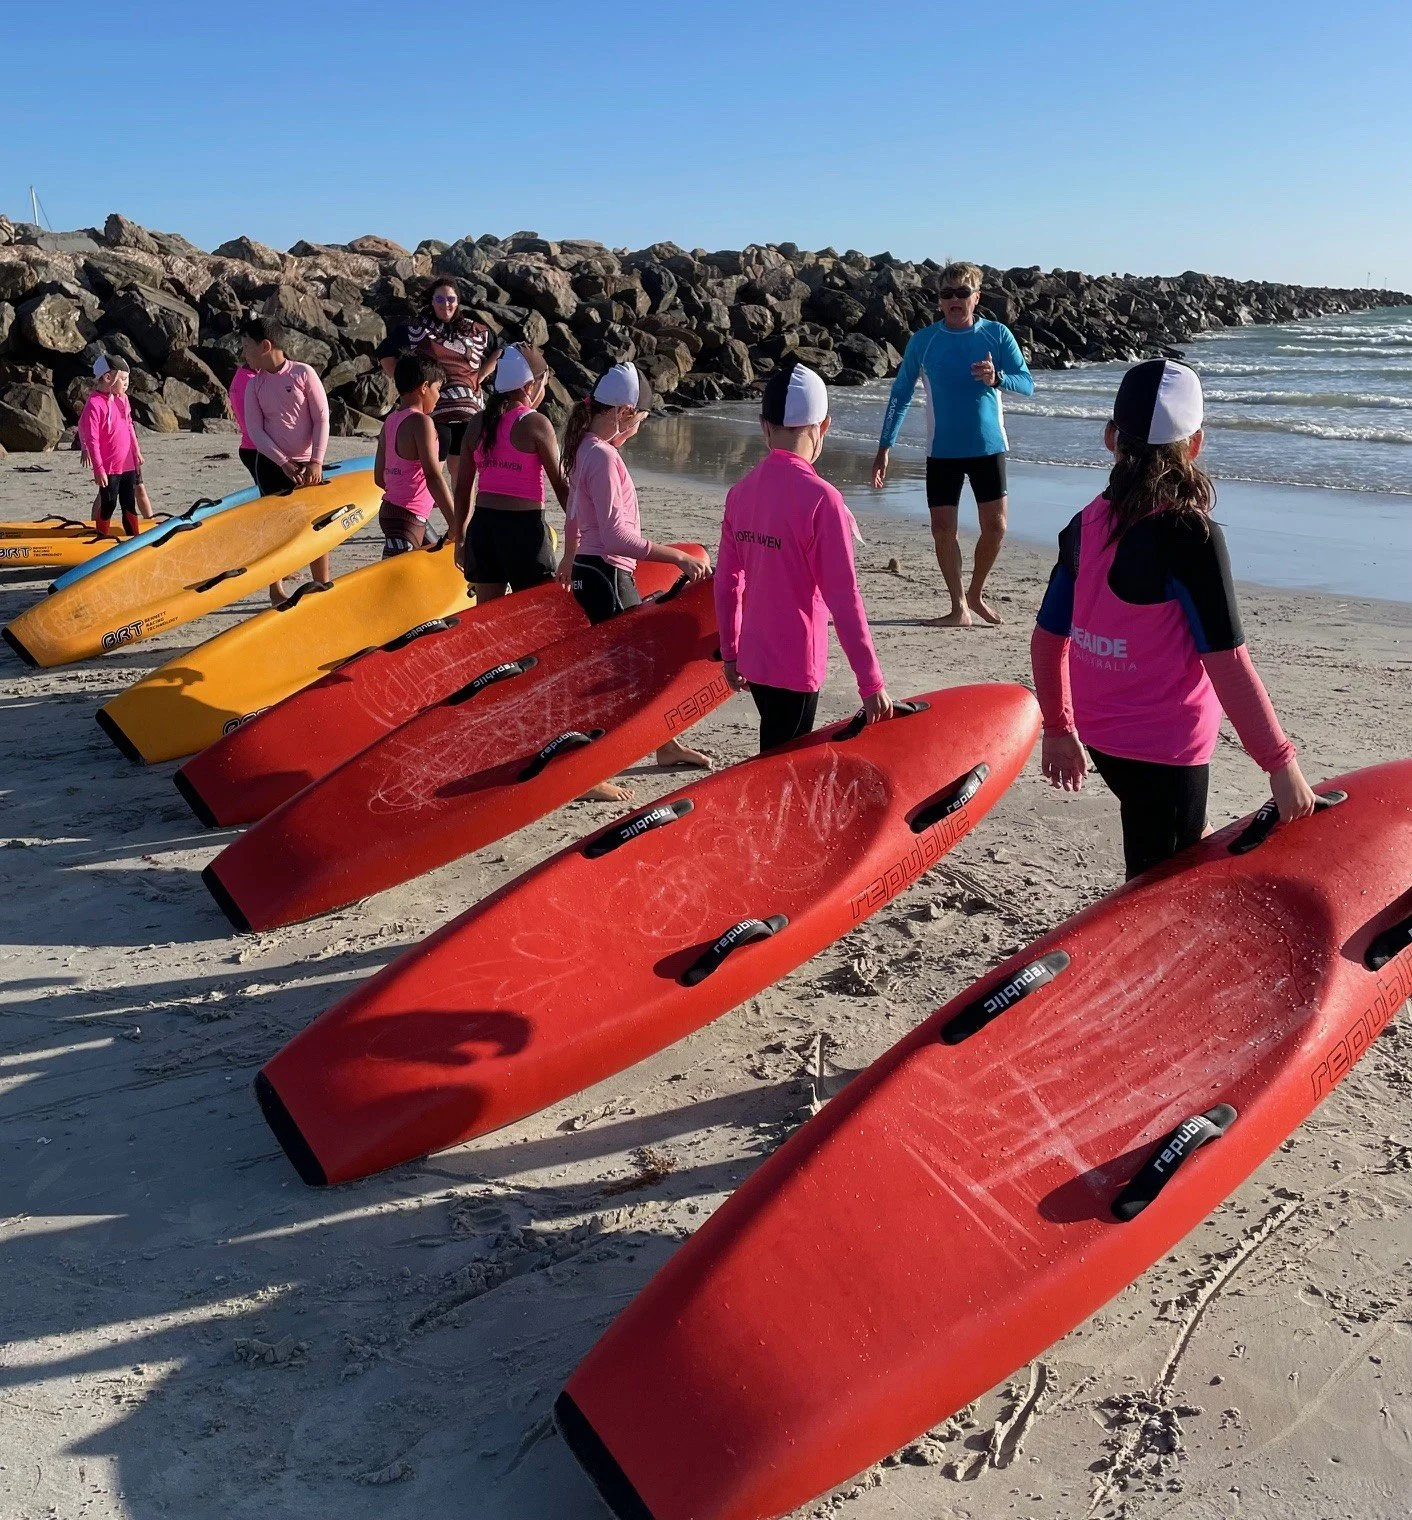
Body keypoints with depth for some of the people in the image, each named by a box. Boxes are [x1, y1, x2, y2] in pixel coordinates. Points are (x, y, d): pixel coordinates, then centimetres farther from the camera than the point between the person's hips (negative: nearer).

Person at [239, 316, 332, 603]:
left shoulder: (303, 373, -5)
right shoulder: (253, 385, 2)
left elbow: (322, 419, -7)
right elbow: (255, 431, -3)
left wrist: (316, 462, -15)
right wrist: (285, 464, -14)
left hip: (307, 465, -1)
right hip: (271, 465, 1)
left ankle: (324, 588, 12)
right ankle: (276, 590, 12)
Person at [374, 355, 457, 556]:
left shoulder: (390, 422, 11)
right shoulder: (421, 422, -14)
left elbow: (379, 477, 14)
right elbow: (433, 477, -22)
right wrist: (456, 524, -22)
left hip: (389, 510, 10)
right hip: (407, 518, -10)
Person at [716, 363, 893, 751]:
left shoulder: (741, 492, 2)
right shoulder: (820, 498, -18)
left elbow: (726, 583, 9)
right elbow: (843, 598, -18)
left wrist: (730, 654, 21)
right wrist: (871, 683, -13)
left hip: (752, 660, 7)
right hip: (795, 667, -7)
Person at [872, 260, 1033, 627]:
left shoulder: (997, 334, 0)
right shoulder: (923, 341, 1)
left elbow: (1027, 384, -4)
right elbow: (900, 394, 6)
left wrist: (996, 378, -26)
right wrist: (884, 448, 1)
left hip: (989, 446, 0)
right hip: (942, 450, 0)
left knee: (995, 527, -2)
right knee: (943, 528, -1)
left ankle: (976, 594, 22)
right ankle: (959, 608, 11)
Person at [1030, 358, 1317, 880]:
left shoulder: (1086, 525, -1)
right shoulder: (1191, 535, -19)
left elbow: (1046, 642, 5)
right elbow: (1228, 667, -21)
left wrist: (1059, 729, 19)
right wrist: (1281, 763, -13)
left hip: (1100, 737, 7)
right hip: (1163, 748, -7)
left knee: (1194, 847, 27)